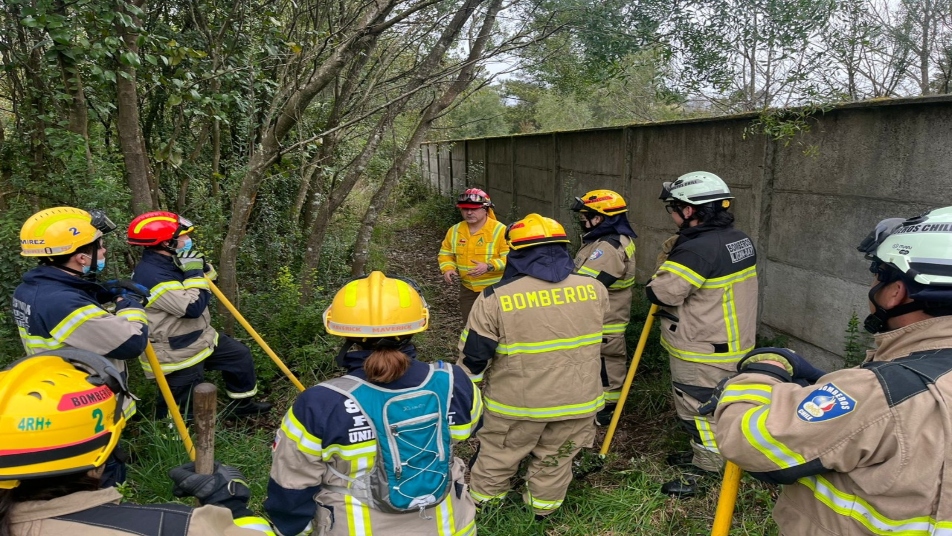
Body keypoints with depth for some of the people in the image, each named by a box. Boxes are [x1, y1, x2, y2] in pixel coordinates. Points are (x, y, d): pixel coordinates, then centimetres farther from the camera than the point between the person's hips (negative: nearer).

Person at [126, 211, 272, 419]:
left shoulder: (170, 262, 1)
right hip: (177, 354, -9)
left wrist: (203, 269, -6)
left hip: (200, 338, 9)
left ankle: (242, 403, 33)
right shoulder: (150, 276, -29)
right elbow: (194, 307, -32)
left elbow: (205, 291, 13)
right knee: (181, 410, 6)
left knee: (240, 355, 18)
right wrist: (194, 272, -23)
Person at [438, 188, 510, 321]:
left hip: (496, 289, -5)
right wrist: (448, 269, -9)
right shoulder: (454, 231, 3)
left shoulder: (499, 230, -14)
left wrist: (488, 266, -30)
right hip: (468, 289, 5)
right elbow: (446, 253, 12)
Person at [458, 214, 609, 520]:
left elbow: (473, 356, -9)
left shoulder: (495, 298, -15)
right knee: (554, 461, 23)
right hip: (577, 399, 3)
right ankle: (542, 512, 41)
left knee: (497, 458, 20)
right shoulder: (594, 289, -6)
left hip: (517, 402, -2)